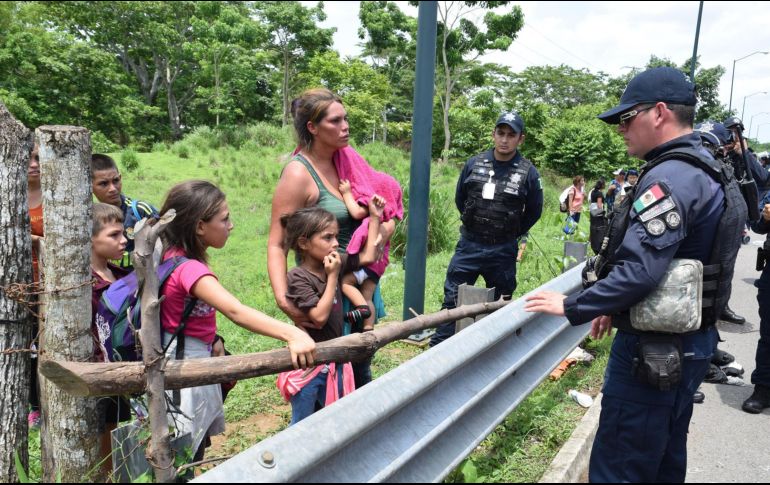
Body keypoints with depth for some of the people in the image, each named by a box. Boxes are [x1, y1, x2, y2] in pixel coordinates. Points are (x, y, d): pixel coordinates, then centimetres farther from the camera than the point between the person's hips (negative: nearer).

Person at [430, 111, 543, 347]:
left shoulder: (528, 173, -6)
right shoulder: (474, 164, -1)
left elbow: (534, 212, 7)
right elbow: (460, 199, 13)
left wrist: (511, 233, 10)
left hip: (503, 252, -1)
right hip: (468, 245, 1)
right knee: (451, 300, 3)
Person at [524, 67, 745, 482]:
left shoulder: (669, 178, -22)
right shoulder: (707, 172, 11)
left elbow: (638, 271, -29)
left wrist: (573, 307, -17)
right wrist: (619, 307, 16)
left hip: (653, 352, -11)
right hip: (690, 343, 11)